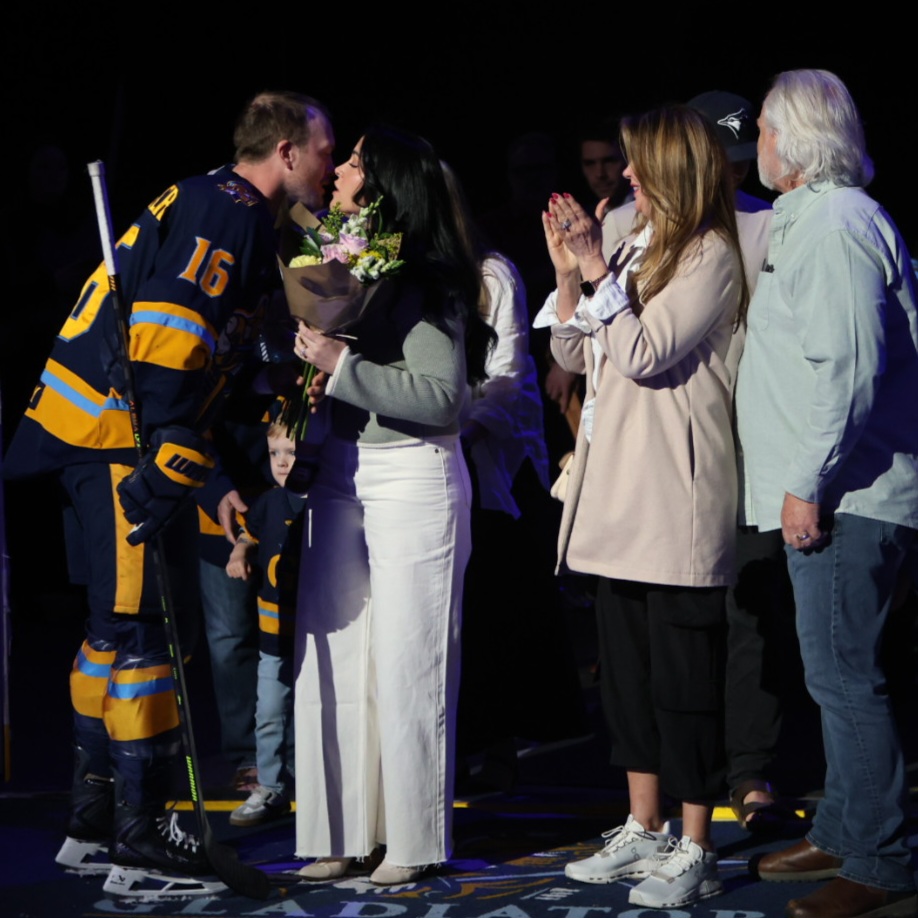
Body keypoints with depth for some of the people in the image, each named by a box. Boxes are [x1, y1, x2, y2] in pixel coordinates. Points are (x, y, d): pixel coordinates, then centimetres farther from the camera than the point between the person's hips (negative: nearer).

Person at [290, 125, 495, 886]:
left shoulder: (425, 281, -12)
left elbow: (444, 396, -19)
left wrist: (342, 365, -21)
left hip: (412, 475, -7)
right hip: (342, 470, 7)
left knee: (407, 664, -1)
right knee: (334, 659, 7)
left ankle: (413, 842, 9)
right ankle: (342, 834, 15)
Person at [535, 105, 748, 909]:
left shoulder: (709, 255, -9)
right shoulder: (640, 249, 16)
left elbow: (646, 354, -18)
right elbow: (573, 353, 17)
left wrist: (599, 273, -13)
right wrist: (569, 271, 4)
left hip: (676, 500, -9)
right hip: (620, 494, 9)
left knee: (682, 673, -5)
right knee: (627, 668, 14)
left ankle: (695, 851, 0)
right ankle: (643, 831, 23)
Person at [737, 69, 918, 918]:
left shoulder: (833, 223, -15)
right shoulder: (808, 219, 19)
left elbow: (847, 368, -23)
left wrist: (807, 483, -21)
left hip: (847, 497, -11)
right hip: (839, 495, 11)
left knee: (845, 678, -8)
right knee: (839, 674, 17)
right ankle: (841, 834, 28)